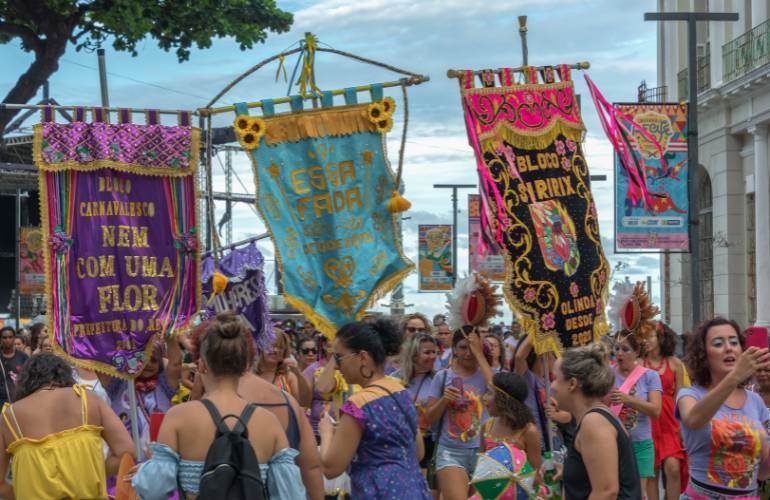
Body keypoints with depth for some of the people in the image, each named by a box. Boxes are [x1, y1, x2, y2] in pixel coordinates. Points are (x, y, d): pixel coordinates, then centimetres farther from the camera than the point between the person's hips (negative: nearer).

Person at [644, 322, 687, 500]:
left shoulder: (674, 364, 4)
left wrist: (683, 426, 4)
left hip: (670, 423, 1)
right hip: (647, 424, -1)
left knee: (673, 468, -10)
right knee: (651, 471, 4)